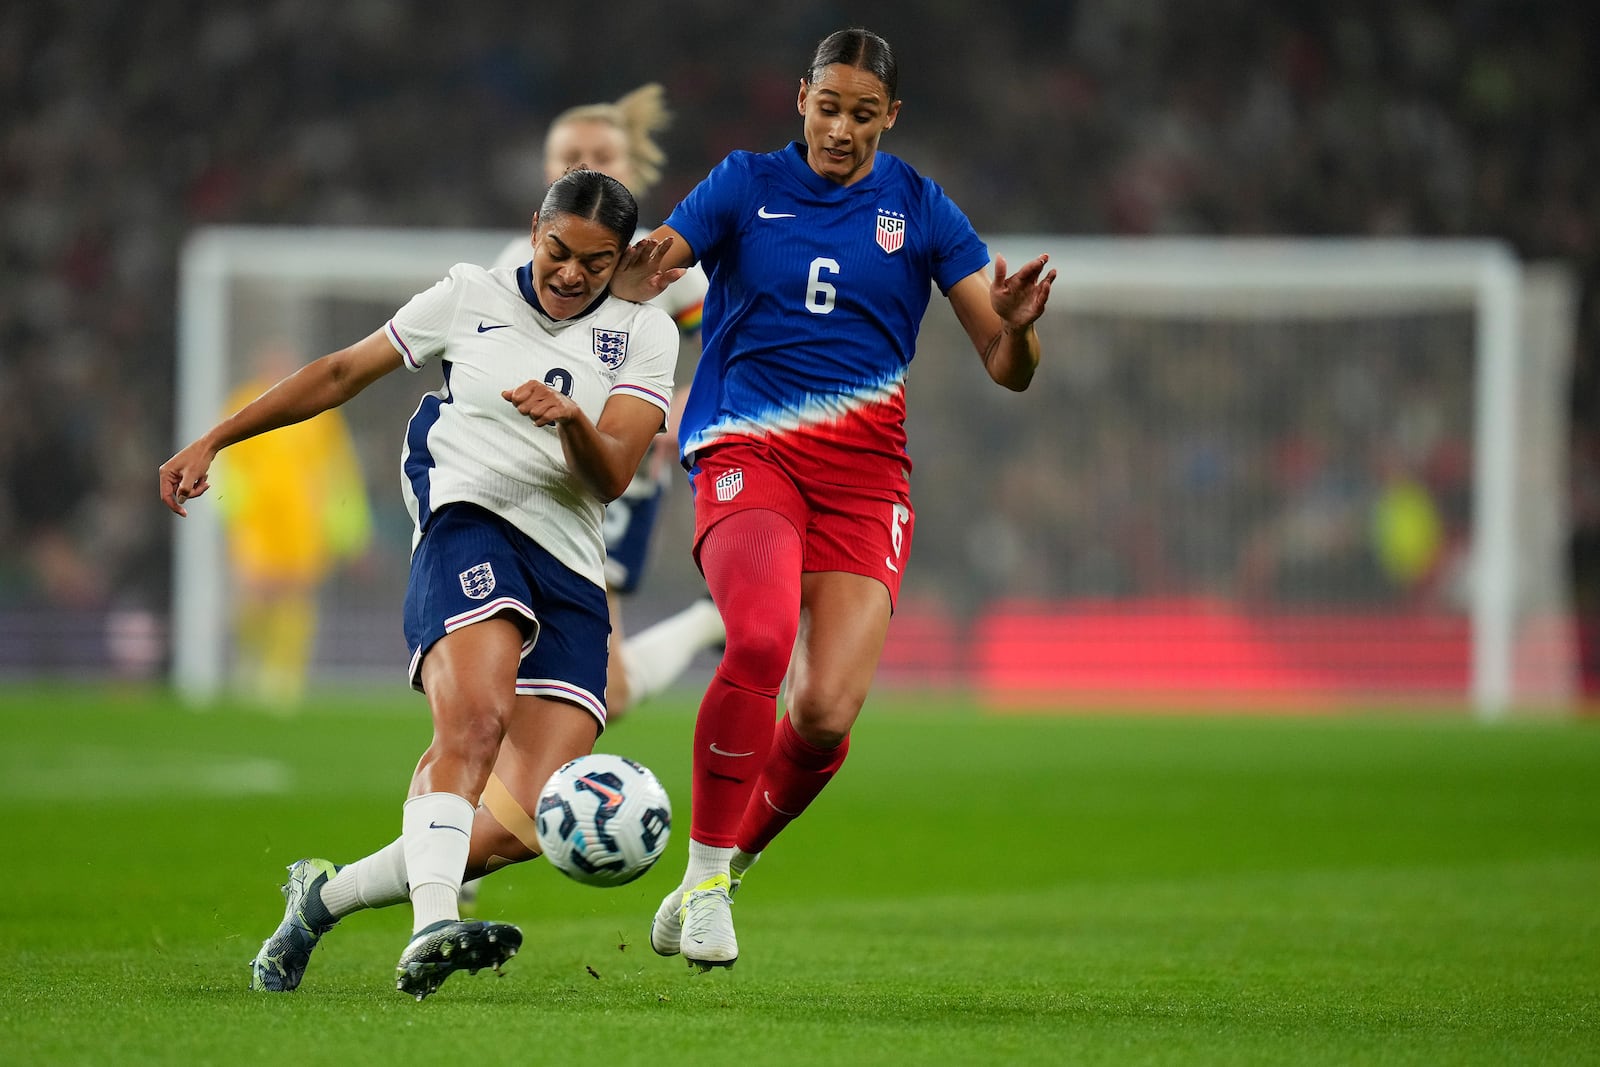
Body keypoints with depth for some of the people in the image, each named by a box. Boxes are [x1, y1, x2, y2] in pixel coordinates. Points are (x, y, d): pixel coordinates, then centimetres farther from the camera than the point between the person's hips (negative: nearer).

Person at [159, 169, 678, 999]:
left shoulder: (643, 333, 11)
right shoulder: (471, 297, 12)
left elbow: (611, 475, -1)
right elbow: (341, 374, 20)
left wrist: (571, 419, -23)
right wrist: (213, 441, 18)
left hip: (571, 570, 2)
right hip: (468, 525, -2)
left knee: (522, 828, -11)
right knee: (475, 720, -34)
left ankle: (327, 896, 8)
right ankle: (430, 930, -48)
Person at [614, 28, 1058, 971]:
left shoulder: (920, 210, 8)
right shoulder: (747, 184, 7)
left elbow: (1009, 368, 4)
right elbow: (640, 272, -5)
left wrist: (1016, 325, -19)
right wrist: (640, 270, -29)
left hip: (863, 470, 2)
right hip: (748, 453, -2)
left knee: (829, 711, -15)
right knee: (761, 640, -31)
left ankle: (729, 868, 14)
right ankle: (703, 877, -16)